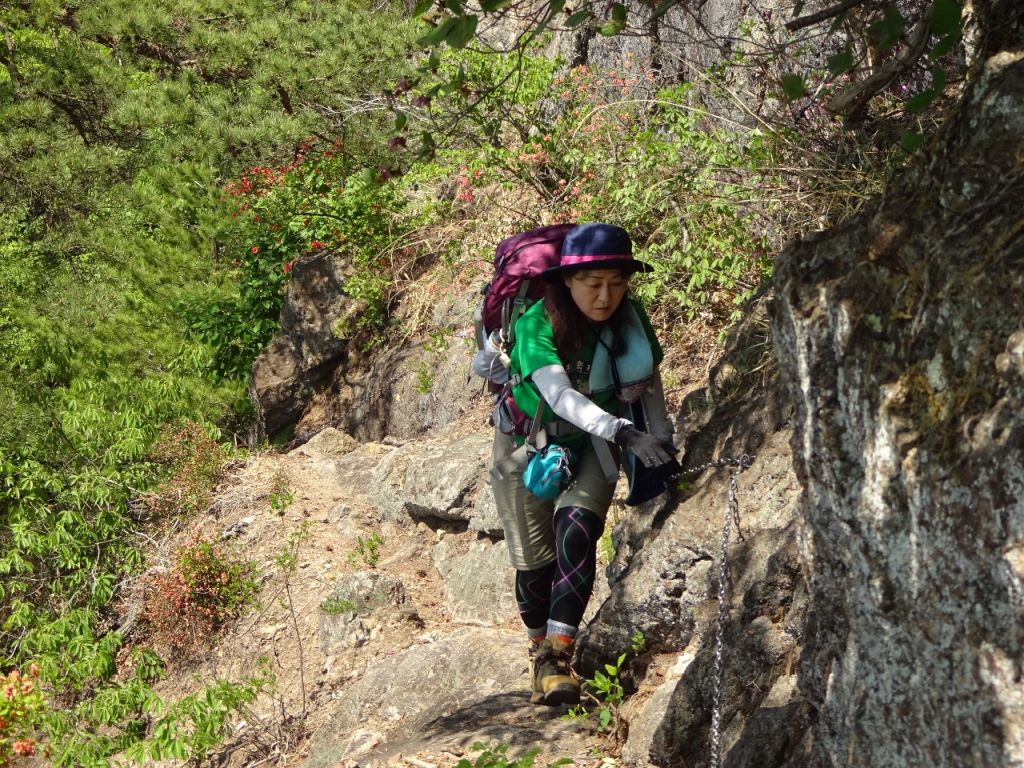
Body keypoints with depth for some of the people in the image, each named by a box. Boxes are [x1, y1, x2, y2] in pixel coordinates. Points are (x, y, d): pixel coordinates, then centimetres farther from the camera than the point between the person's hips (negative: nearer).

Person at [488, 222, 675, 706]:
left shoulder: (630, 318, -16)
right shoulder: (537, 324, -29)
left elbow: (650, 377, 2)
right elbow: (559, 394, -42)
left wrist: (661, 437, 1)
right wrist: (623, 433, -54)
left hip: (590, 448, 2)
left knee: (576, 534, -23)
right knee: (535, 561, 0)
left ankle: (560, 657, -22)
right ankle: (541, 652, 28)